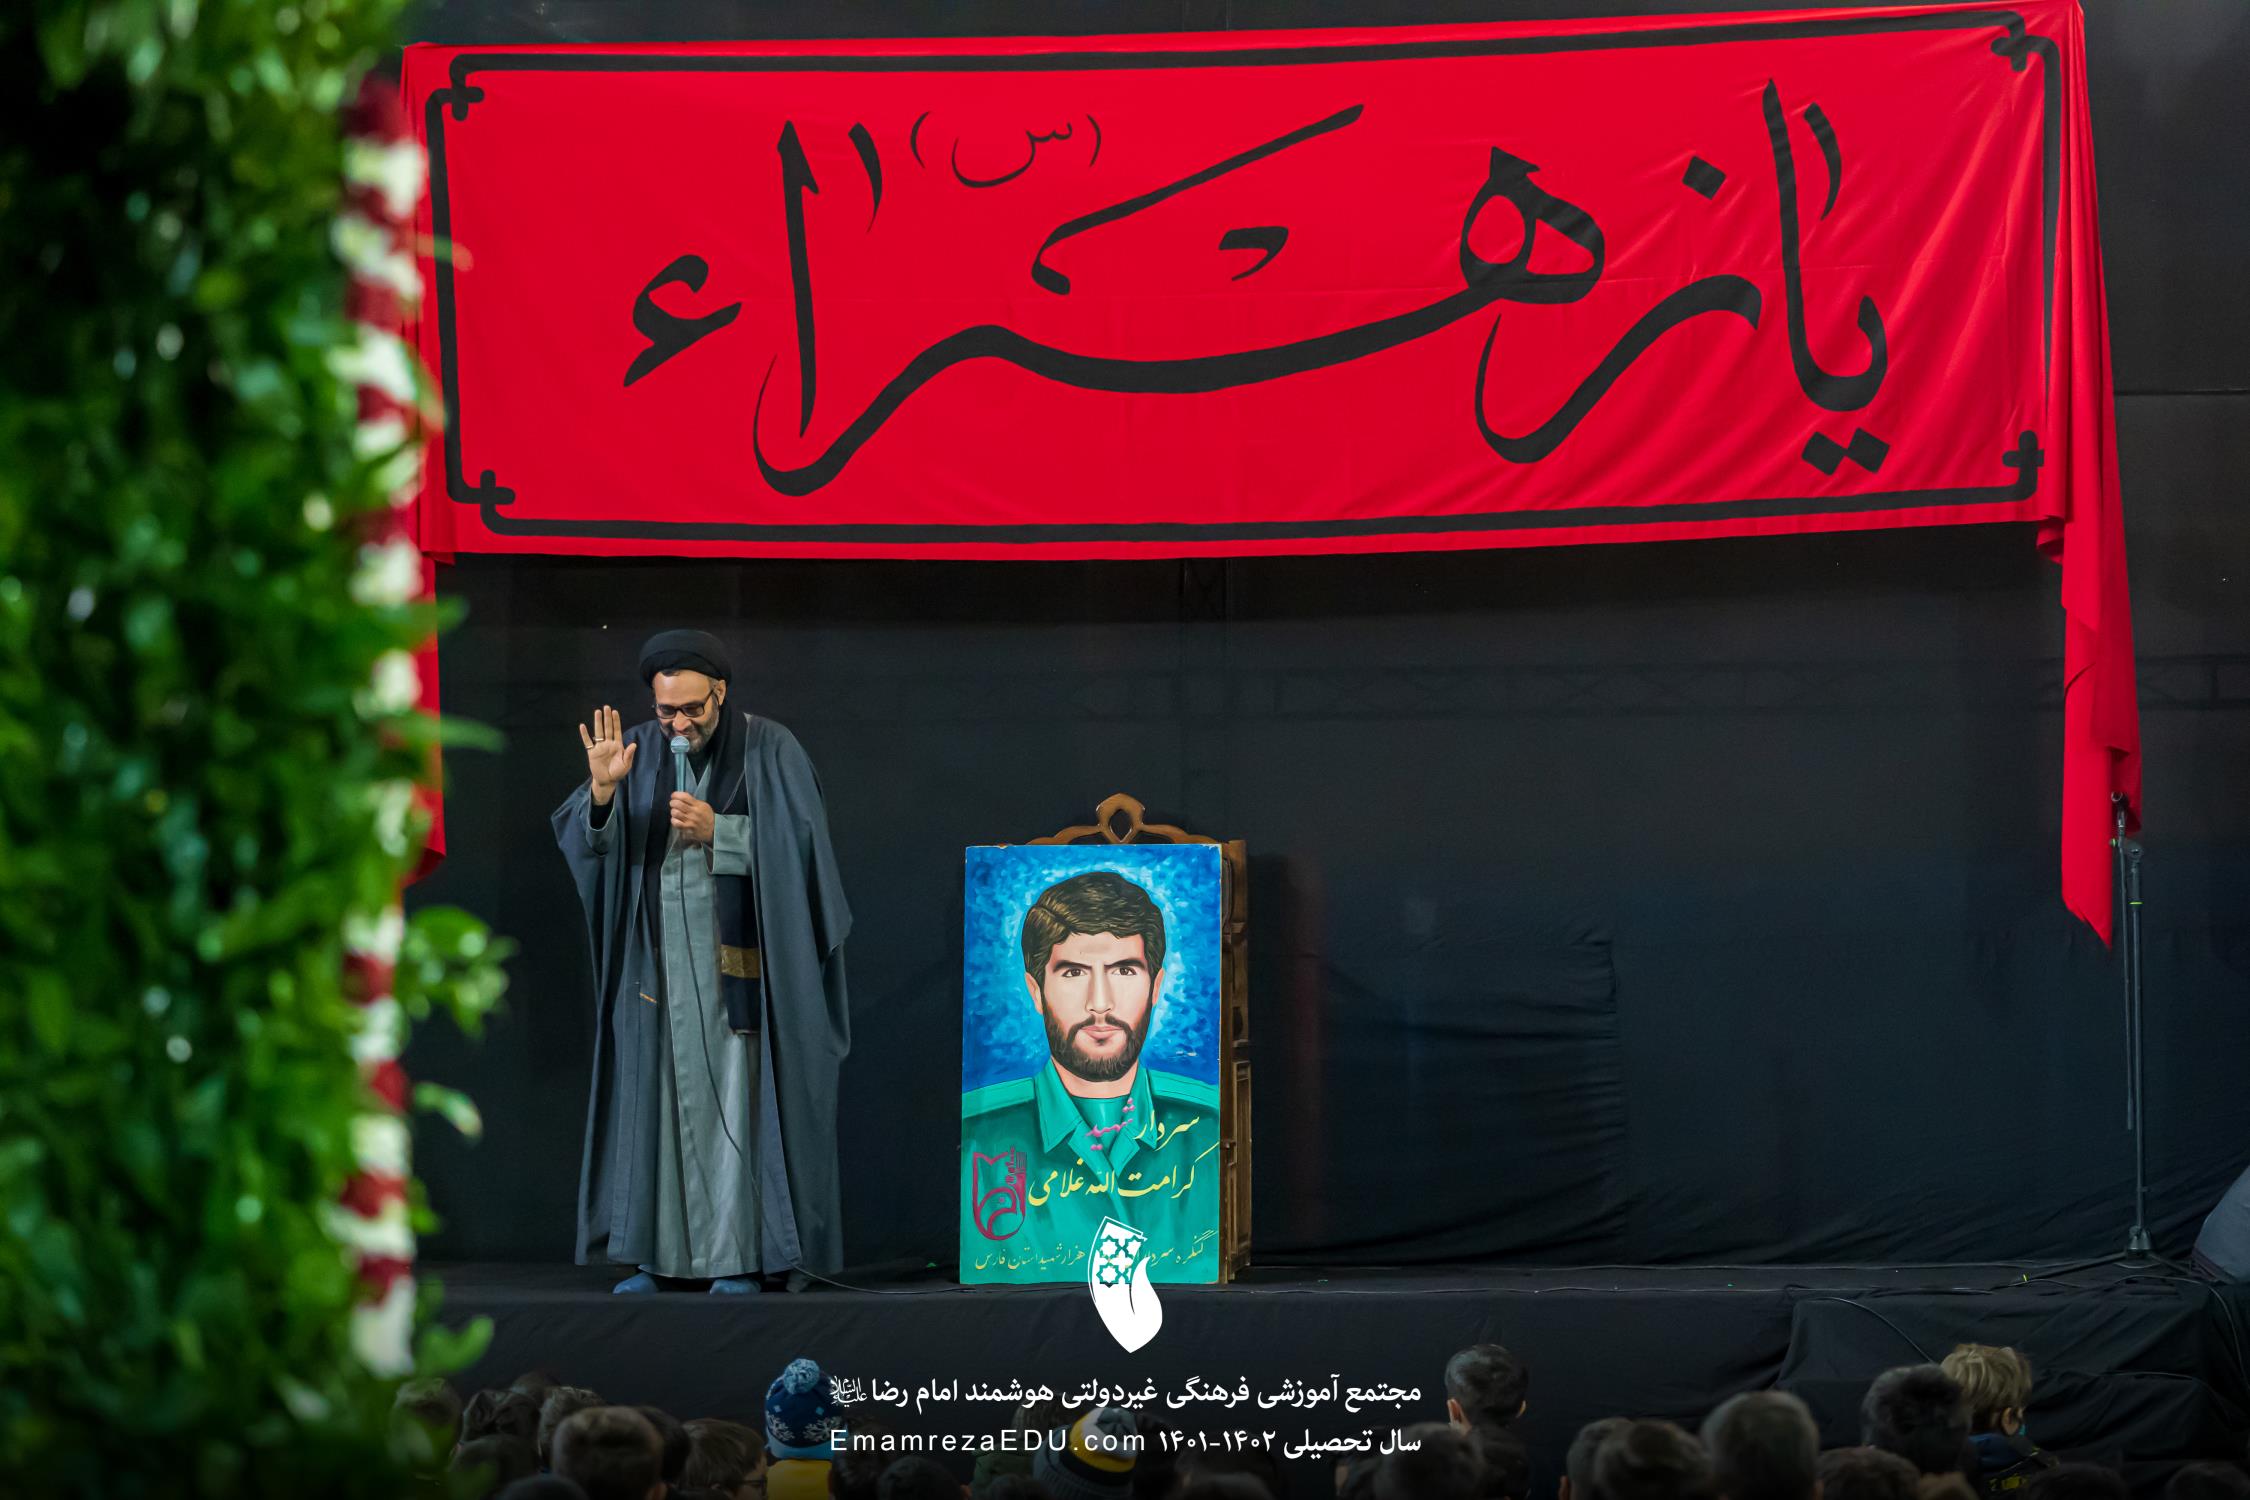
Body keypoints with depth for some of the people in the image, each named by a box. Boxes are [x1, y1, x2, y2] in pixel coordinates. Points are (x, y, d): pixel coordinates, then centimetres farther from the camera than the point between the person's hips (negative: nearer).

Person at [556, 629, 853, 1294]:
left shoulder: (769, 750, -2)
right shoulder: (637, 751, 6)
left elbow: (796, 843, -7)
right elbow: (588, 841, -1)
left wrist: (716, 830, -15)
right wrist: (603, 789, -20)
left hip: (737, 958, -3)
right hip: (658, 958, 3)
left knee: (738, 1095, -5)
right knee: (656, 1091, 2)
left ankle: (738, 1254, -2)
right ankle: (651, 1252, 5)